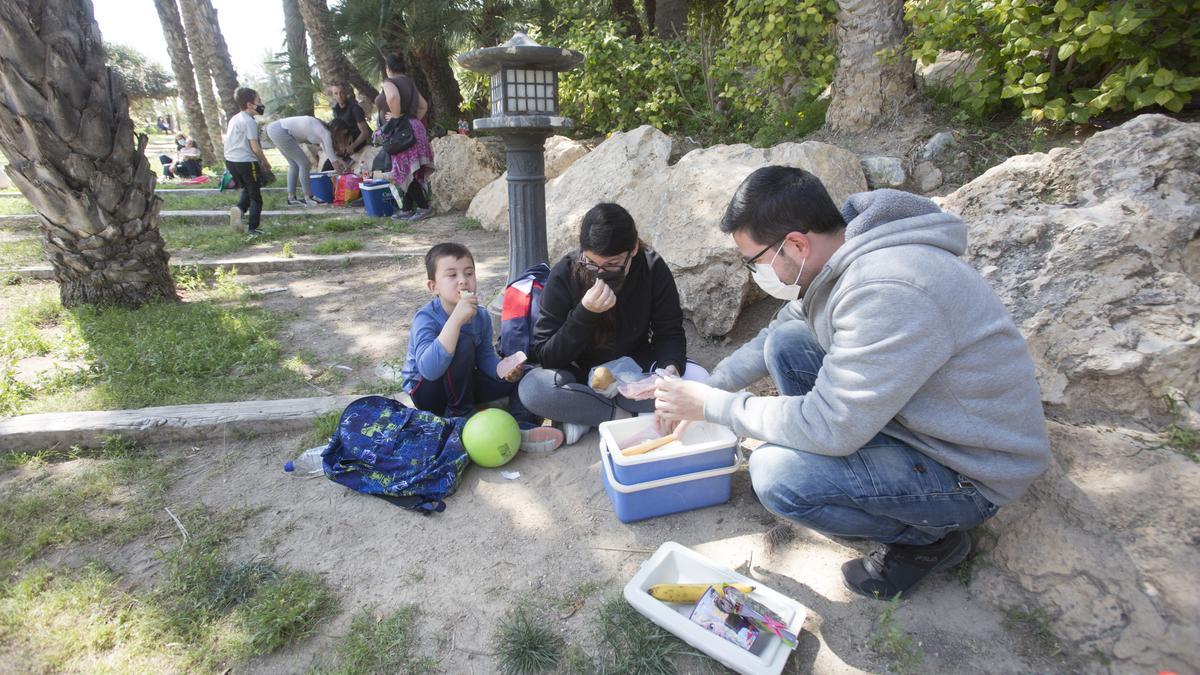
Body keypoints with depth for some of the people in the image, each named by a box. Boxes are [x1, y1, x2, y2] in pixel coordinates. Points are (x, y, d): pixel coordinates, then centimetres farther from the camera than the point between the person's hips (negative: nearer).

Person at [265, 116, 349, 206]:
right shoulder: (326, 133, -13)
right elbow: (334, 162, -11)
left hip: (273, 128, 10)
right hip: (280, 131, -10)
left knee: (294, 164, 16)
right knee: (304, 164, -4)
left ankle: (291, 198, 19)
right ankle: (308, 199, 1)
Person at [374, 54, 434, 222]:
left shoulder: (389, 83, -7)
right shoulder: (409, 82, 18)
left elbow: (393, 96, -30)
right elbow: (424, 106, 19)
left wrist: (396, 115, -17)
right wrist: (414, 119, 14)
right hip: (413, 128, 9)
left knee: (405, 172, -8)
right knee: (406, 172, 10)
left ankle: (424, 207, -11)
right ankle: (406, 209, 14)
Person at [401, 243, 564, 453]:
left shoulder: (481, 316, -8)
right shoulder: (426, 318, -26)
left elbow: (485, 356, -1)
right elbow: (429, 370, -42)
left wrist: (501, 369, -26)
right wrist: (456, 319, -47)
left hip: (462, 384, 6)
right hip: (427, 391, -6)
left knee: (524, 374, -4)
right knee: (464, 344, -33)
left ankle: (520, 424, -24)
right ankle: (461, 413, -19)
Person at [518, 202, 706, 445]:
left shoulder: (654, 269, -15)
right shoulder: (564, 275, -19)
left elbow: (670, 332, -8)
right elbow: (545, 356, -19)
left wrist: (670, 367, -31)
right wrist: (586, 313, -34)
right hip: (581, 376, -2)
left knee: (698, 380, -24)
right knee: (532, 388, -31)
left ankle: (583, 414, -19)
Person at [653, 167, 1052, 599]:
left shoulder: (886, 293, -34)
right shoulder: (834, 258, -4)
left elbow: (830, 427, -31)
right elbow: (772, 335, 11)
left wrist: (713, 406, -20)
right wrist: (707, 389, 6)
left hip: (970, 471, -8)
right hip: (911, 416, 9)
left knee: (775, 474, -26)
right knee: (785, 341, -1)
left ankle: (927, 538, 2)